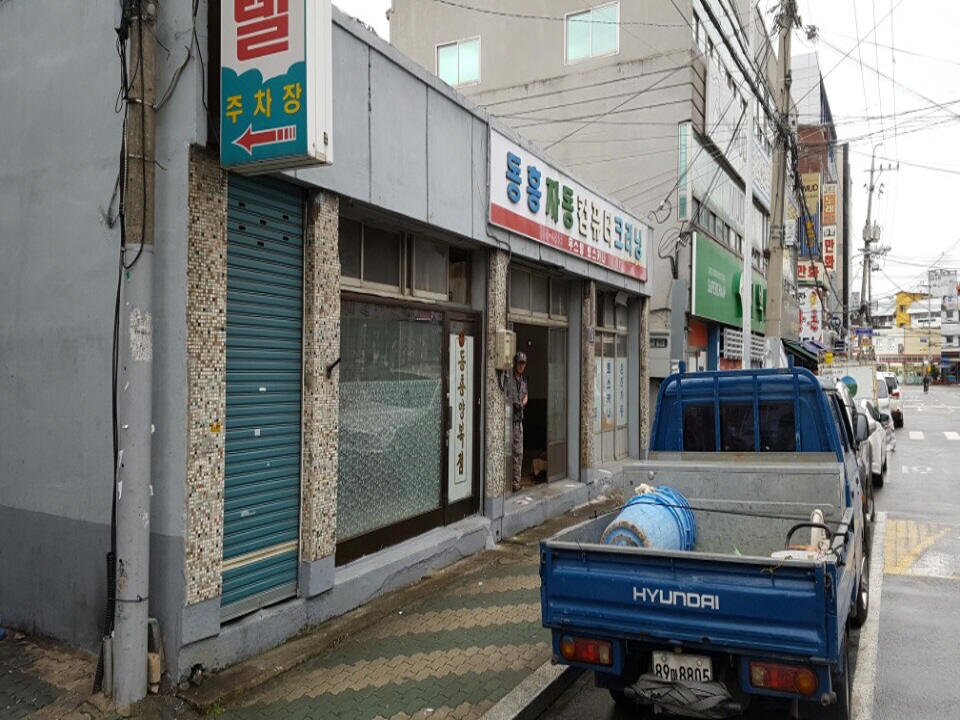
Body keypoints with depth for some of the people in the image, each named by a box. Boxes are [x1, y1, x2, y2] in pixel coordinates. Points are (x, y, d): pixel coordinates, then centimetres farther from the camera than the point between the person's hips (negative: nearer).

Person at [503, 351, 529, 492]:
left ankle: (516, 481, 16)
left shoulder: (523, 379, 14)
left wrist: (522, 404, 0)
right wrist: (512, 404, -27)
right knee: (507, 452, -7)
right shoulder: (507, 378, -9)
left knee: (518, 452, 8)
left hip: (518, 419, 7)